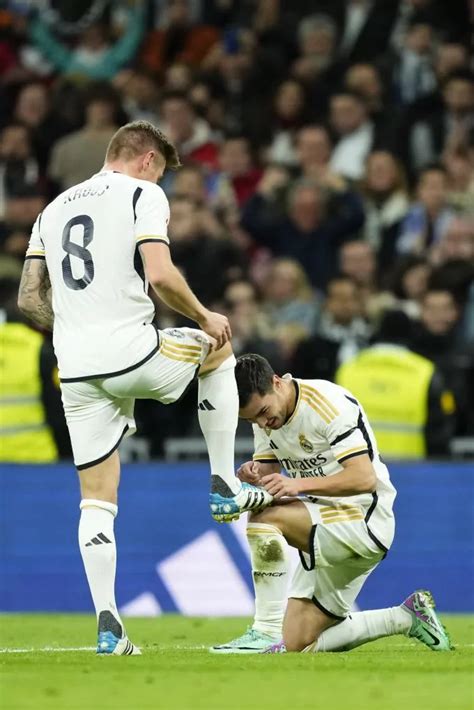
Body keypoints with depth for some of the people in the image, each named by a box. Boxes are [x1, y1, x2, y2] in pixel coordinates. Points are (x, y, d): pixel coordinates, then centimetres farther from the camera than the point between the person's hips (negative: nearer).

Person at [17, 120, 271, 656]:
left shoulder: (55, 208, 18)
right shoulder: (143, 195, -1)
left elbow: (29, 300, 16)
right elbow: (160, 275, -16)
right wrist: (204, 317, -1)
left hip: (76, 371, 5)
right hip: (134, 355, -5)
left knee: (97, 500, 9)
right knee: (218, 347, 26)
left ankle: (107, 625, 0)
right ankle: (224, 486, 22)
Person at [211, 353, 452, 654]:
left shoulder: (329, 403, -19)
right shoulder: (265, 416, 5)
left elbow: (364, 479, -25)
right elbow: (271, 482, 6)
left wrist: (299, 484, -35)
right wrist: (254, 476, -18)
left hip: (366, 521, -9)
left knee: (264, 517, -31)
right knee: (298, 645, 5)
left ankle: (267, 633, -28)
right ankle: (407, 618, 17)